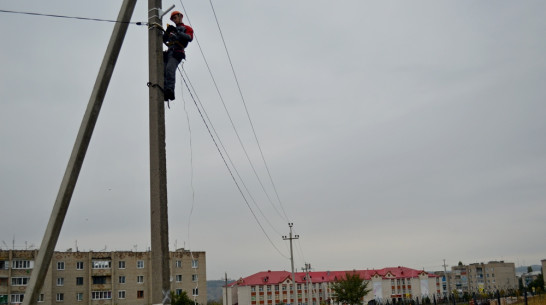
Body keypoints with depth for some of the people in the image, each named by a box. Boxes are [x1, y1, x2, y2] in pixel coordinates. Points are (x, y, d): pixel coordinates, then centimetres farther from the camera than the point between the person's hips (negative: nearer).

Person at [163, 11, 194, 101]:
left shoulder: (187, 28, 18)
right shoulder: (172, 29, 35)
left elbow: (189, 38, -3)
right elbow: (164, 39, 23)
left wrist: (177, 32, -11)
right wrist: (167, 32, 3)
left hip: (177, 52, -6)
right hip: (169, 52, 6)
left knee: (169, 69, -28)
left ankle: (170, 90, -40)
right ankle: (164, 92, -23)